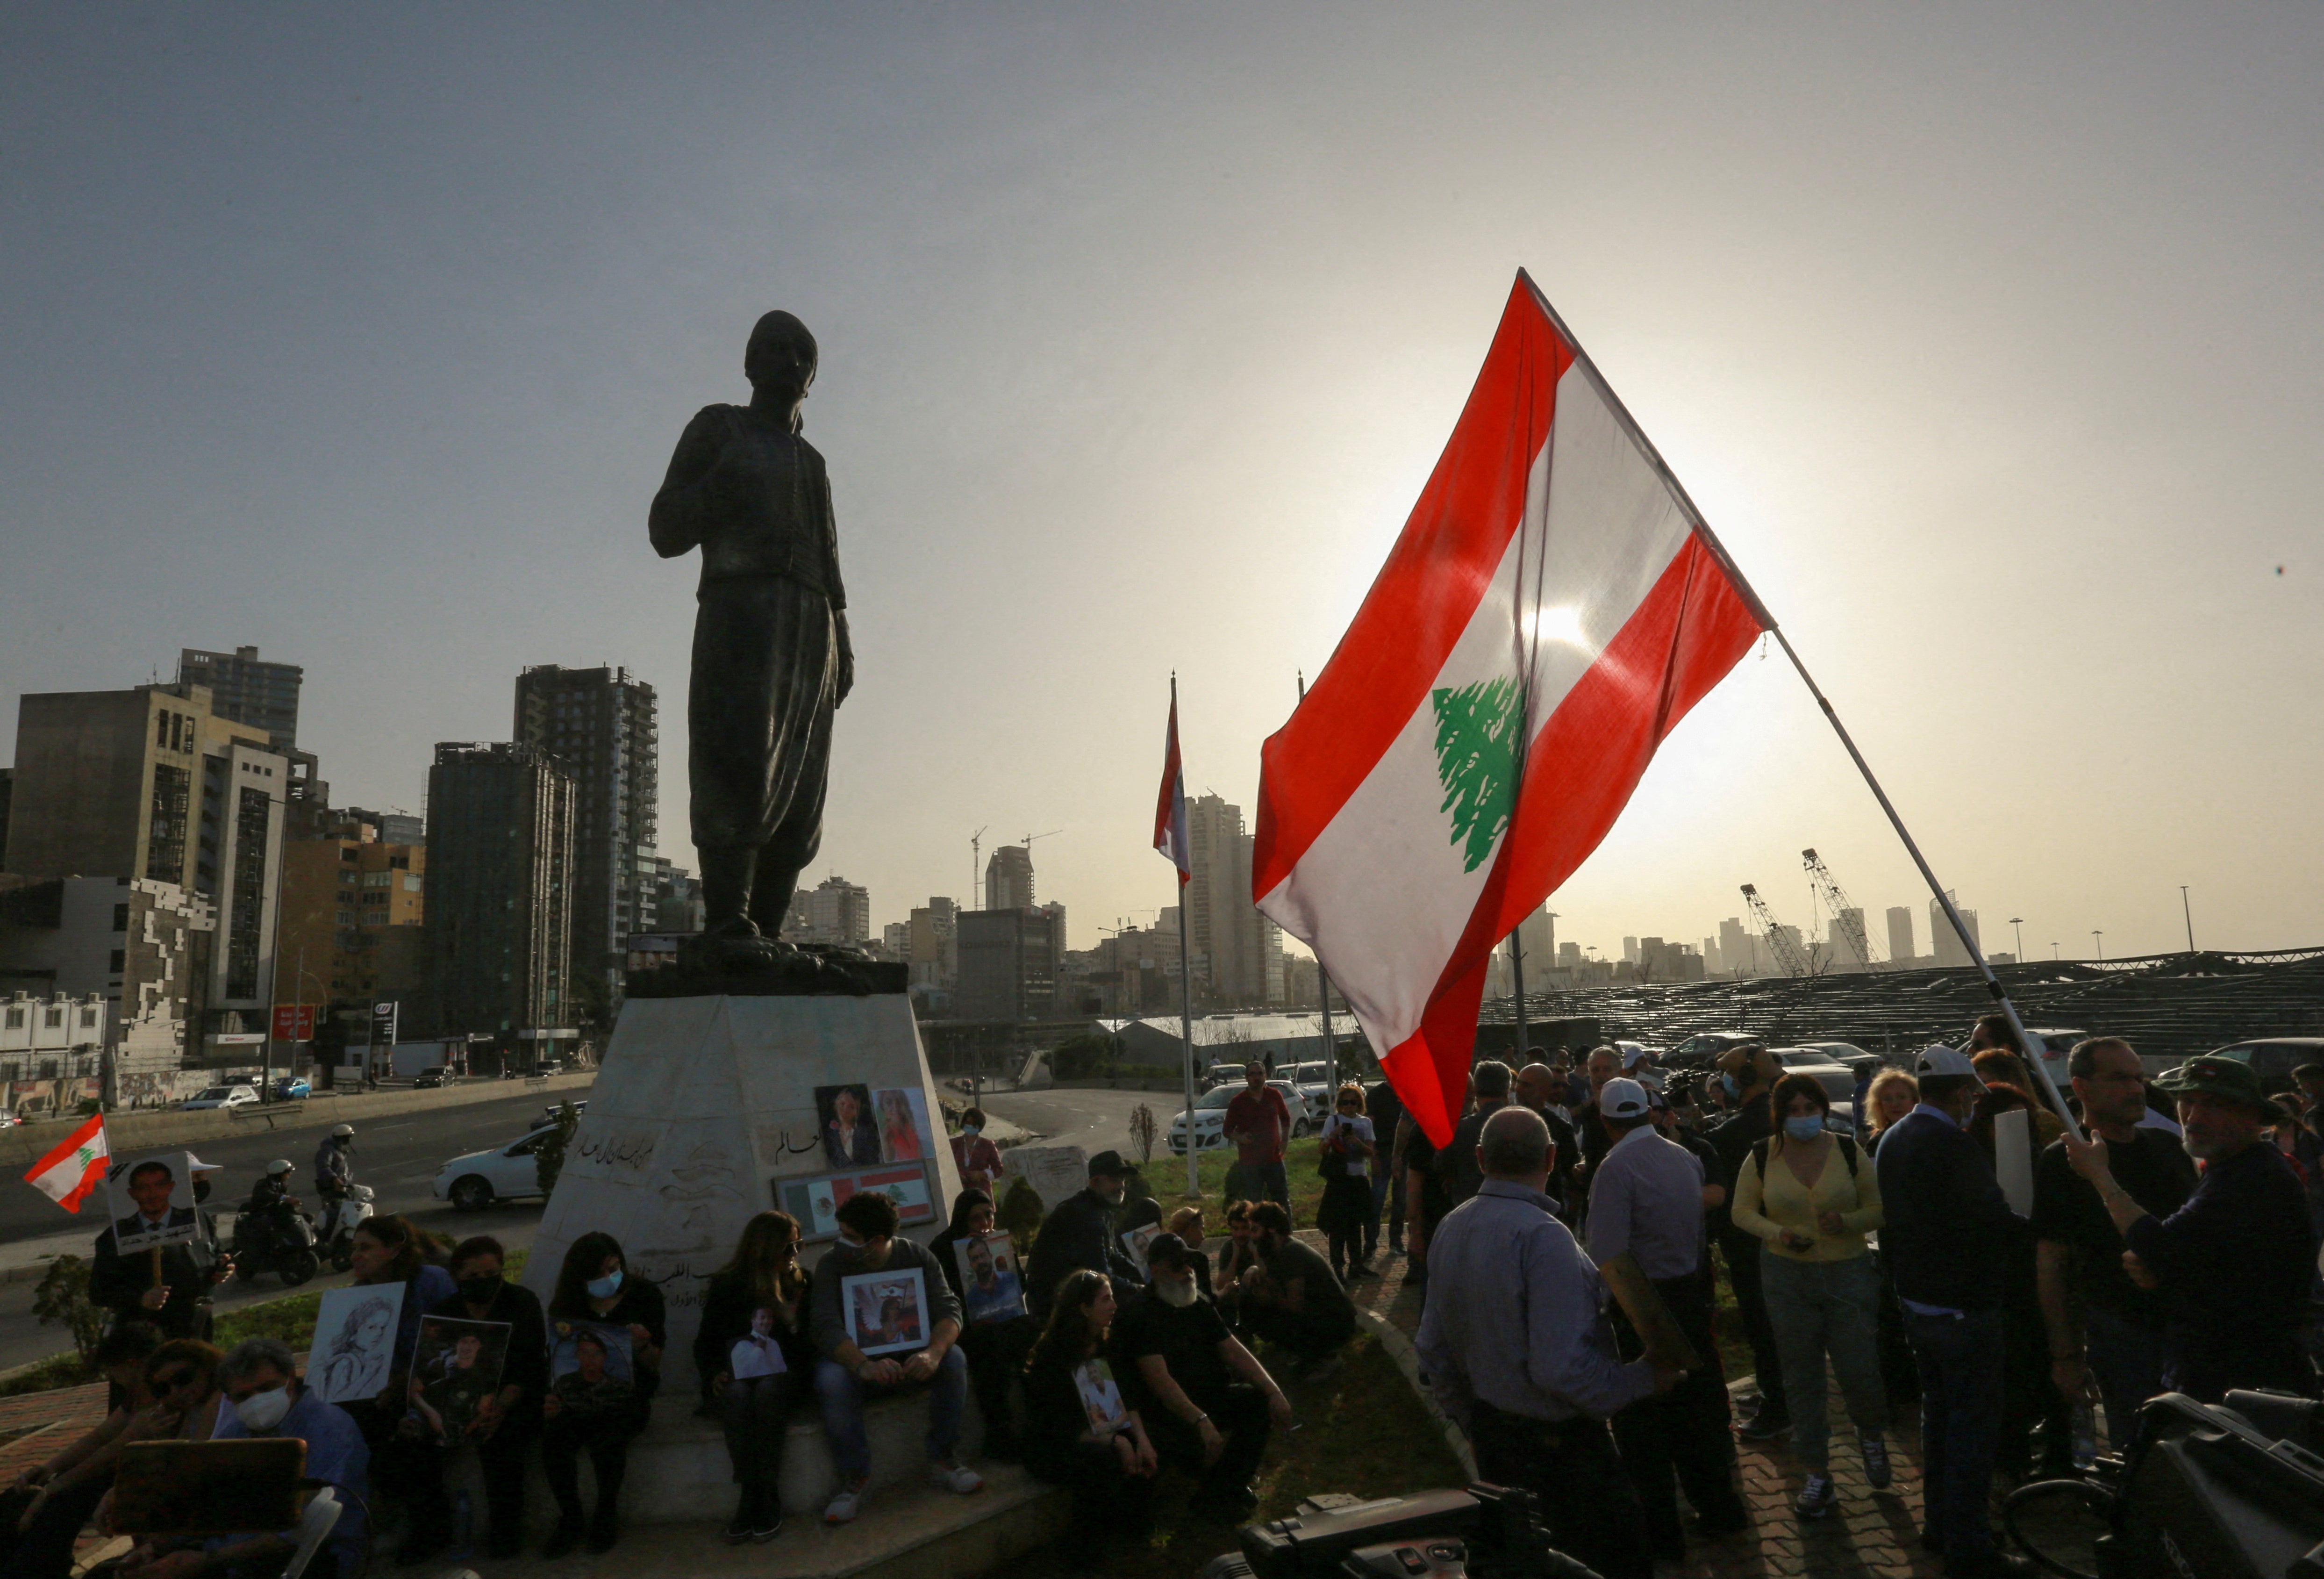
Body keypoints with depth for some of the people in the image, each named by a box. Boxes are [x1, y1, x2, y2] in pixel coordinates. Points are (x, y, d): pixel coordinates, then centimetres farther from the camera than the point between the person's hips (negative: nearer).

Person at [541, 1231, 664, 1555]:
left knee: (607, 1440, -32)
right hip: (577, 1394, 2)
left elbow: (654, 1364, 4)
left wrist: (642, 1346, -18)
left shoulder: (644, 1294, 3)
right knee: (554, 1439, -29)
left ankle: (607, 1514, -3)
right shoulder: (566, 1304, 8)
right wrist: (553, 1395, -13)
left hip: (627, 1392, -2)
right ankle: (570, 1517, -2)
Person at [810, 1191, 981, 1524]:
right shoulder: (832, 1263, -12)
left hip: (908, 1356, 2)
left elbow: (949, 1309, -16)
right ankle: (854, 1479, -20)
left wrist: (933, 1353, -39)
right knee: (832, 1379, -35)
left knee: (954, 1359, -26)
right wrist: (866, 1366, -44)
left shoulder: (916, 1257, -7)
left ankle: (943, 1462, -13)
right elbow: (825, 1327, -25)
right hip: (854, 1358, -1)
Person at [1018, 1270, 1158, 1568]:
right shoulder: (1053, 1356, -18)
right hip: (1053, 1449, -7)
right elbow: (1064, 1428, -22)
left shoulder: (1105, 1346, 5)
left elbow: (1127, 1400, 2)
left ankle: (1128, 1528, 8)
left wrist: (1141, 1439, -16)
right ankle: (1084, 1555, -15)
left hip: (1105, 1437, 7)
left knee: (1148, 1457, -16)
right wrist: (1115, 1441, -27)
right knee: (1104, 1462, -33)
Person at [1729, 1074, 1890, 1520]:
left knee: (1858, 1370, -1)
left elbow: (1879, 1209, 0)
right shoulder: (1762, 1157, -3)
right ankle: (1818, 1476, 22)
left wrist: (1846, 1222, -20)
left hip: (1849, 1272, 0)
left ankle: (1871, 1435, 35)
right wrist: (1776, 1233, -15)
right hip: (1787, 1277, 1)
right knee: (1801, 1379, 7)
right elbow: (1742, 1211, 4)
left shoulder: (1848, 1152, -3)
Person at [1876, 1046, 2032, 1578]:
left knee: (1938, 1410, 21)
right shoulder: (1952, 1145, -24)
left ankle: (1938, 1523, 32)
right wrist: (2028, 1223, -2)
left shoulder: (1893, 1139, 5)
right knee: (1974, 1424, 3)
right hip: (1963, 1308, -9)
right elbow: (1995, 1221, -22)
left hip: (1916, 1301, 9)